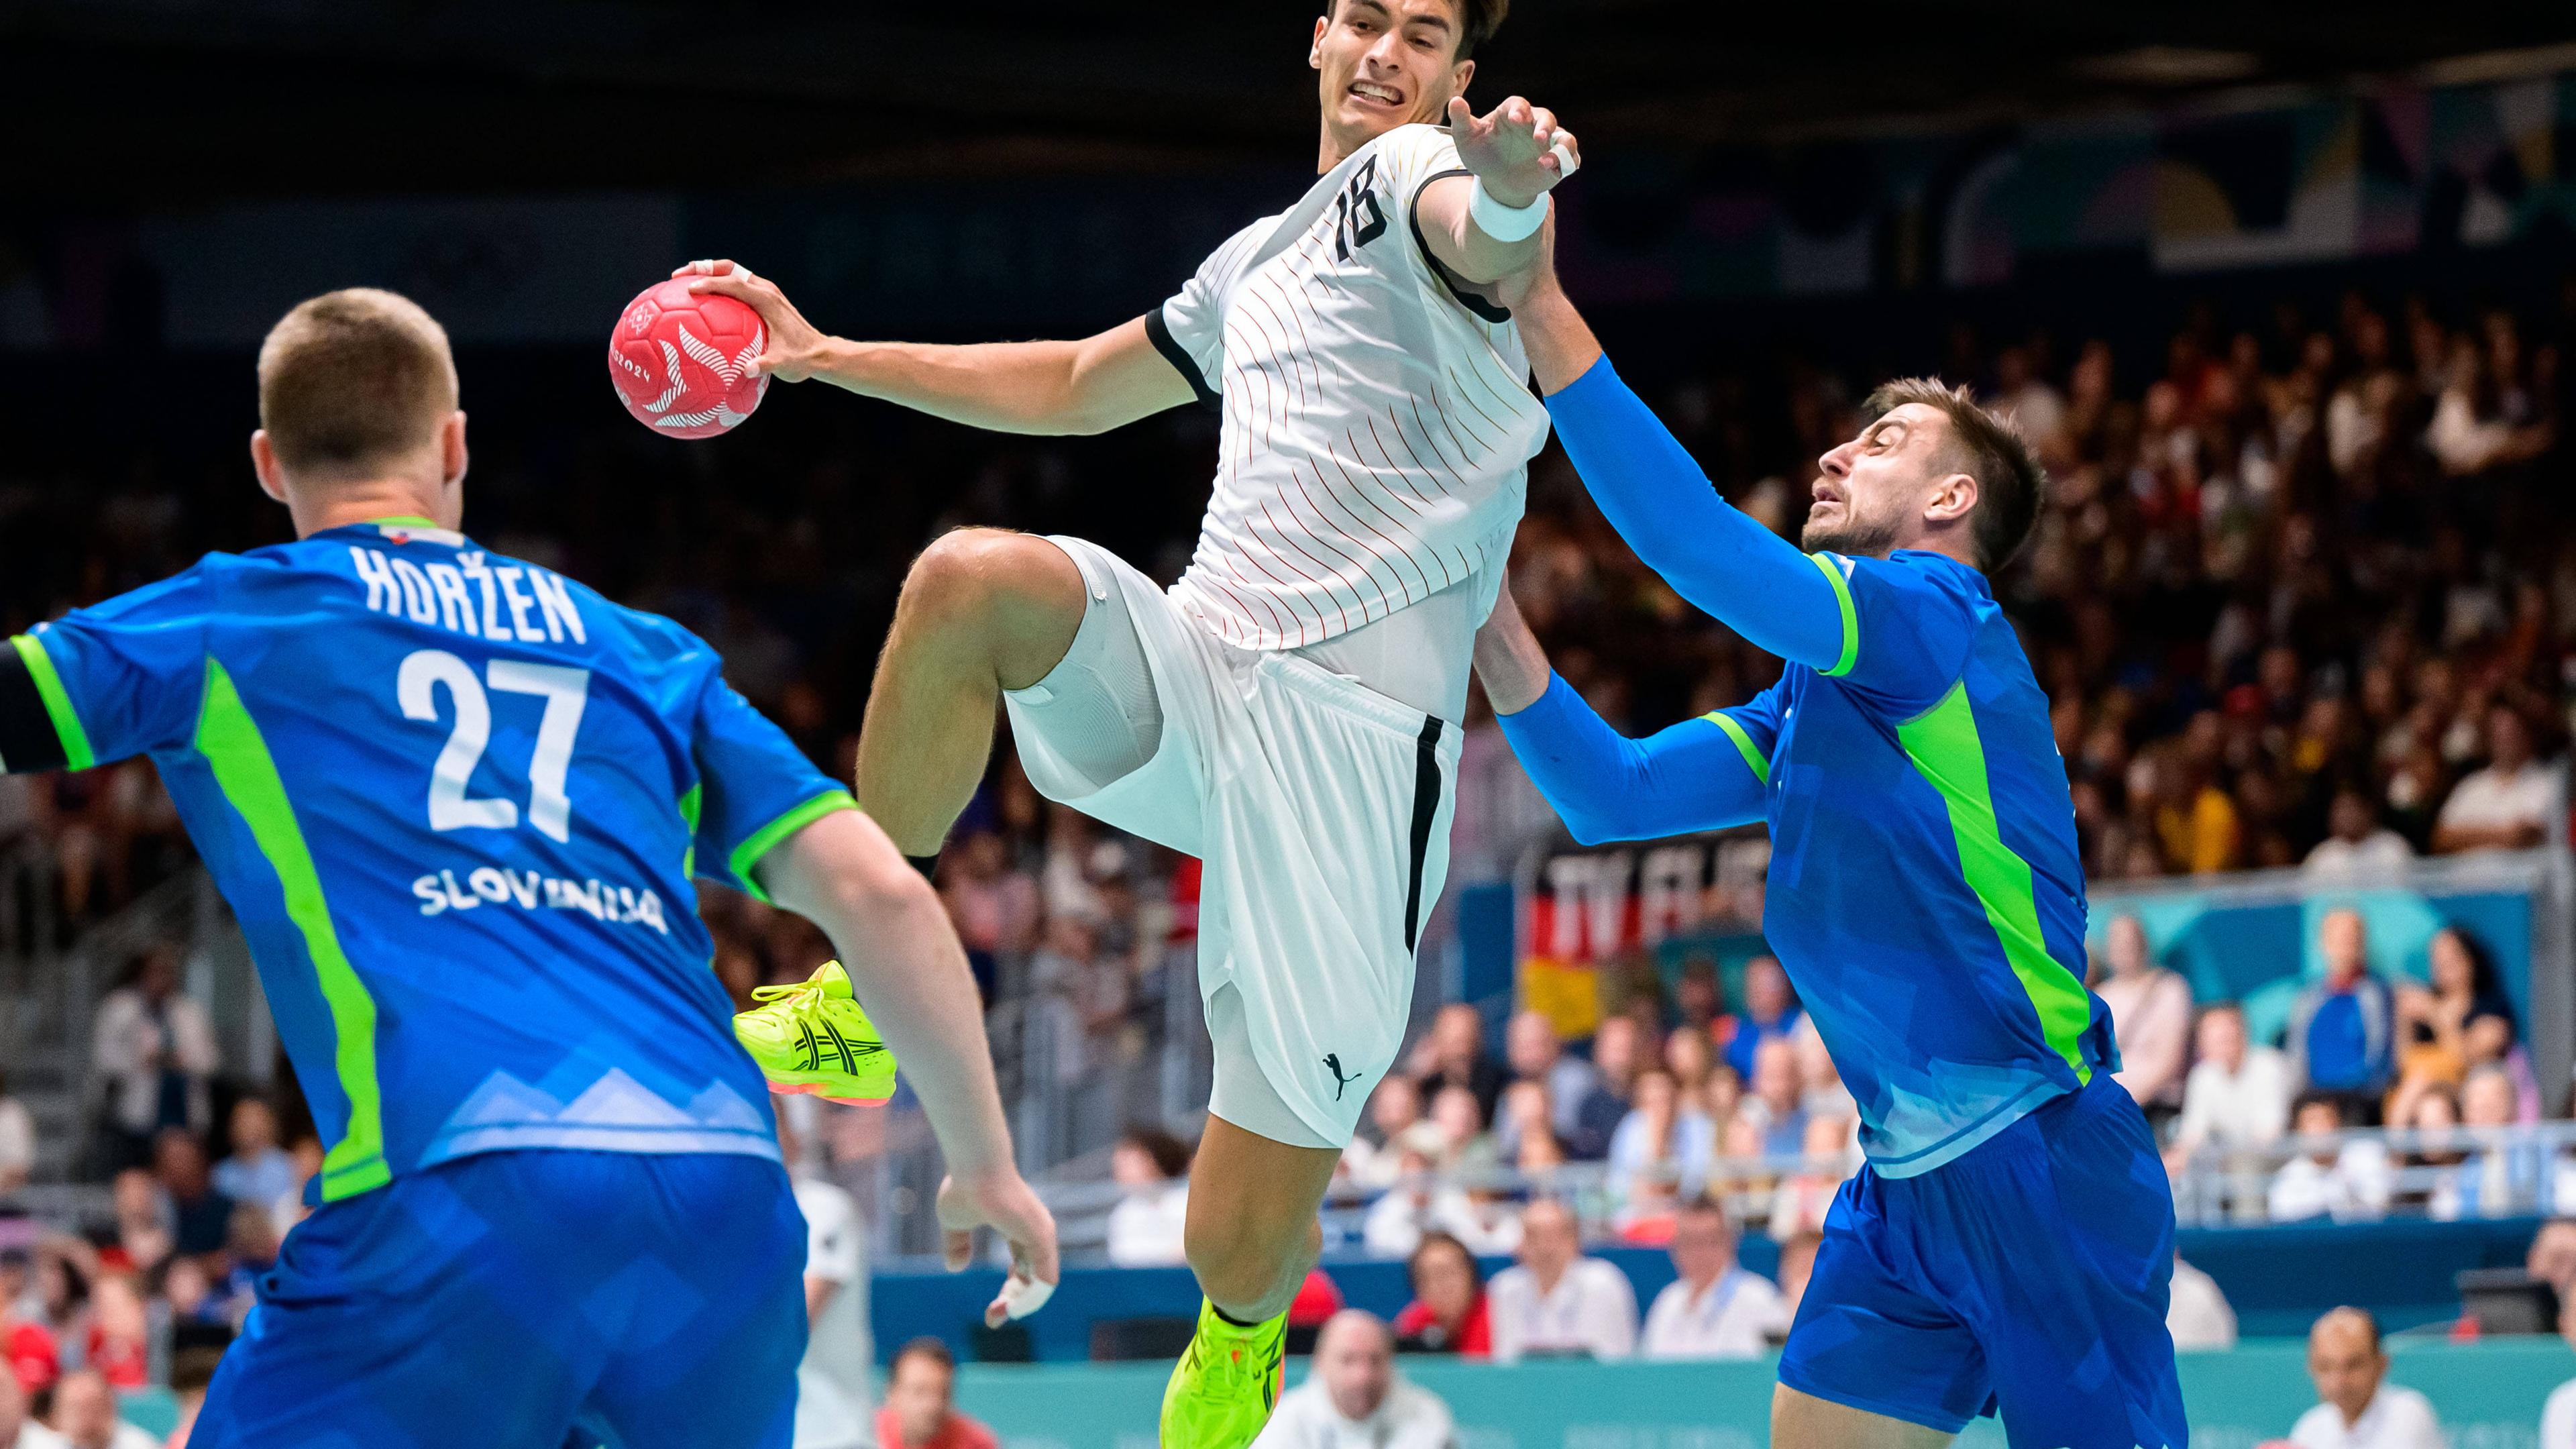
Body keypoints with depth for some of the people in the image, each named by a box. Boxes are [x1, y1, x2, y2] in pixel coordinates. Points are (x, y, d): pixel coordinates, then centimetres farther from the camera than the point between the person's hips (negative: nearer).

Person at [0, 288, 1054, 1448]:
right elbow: (879, 892, 19)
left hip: (467, 1190, -4)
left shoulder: (227, 621, 17)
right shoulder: (637, 651, 25)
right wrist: (984, 1165, 27)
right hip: (727, 1192, 4)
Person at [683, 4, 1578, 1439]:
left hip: (1352, 739, -6)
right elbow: (1072, 387, 42)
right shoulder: (1260, 260, 24)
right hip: (1187, 677, 6)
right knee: (976, 573, -28)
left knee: (1240, 1255, -6)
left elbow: (1490, 240, -27)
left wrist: (1509, 192, -52)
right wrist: (827, 355, 42)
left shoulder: (1410, 174, 0)